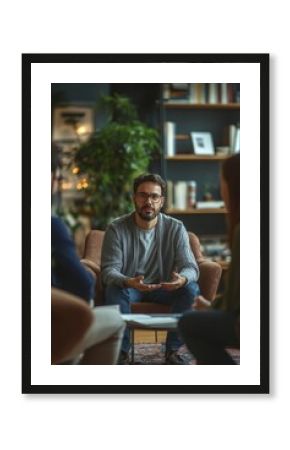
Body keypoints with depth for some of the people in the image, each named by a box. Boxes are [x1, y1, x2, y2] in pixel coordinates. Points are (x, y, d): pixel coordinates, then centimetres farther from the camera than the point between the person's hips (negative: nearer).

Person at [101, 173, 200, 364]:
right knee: (114, 290, -34)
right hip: (128, 287, -1)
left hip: (164, 288, 2)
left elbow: (191, 267, -14)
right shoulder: (116, 229, -11)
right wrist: (129, 282, -43)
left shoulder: (176, 228, -8)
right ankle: (121, 351, -21)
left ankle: (172, 350, -14)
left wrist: (183, 278, -41)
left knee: (191, 289, -26)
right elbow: (109, 270, -19)